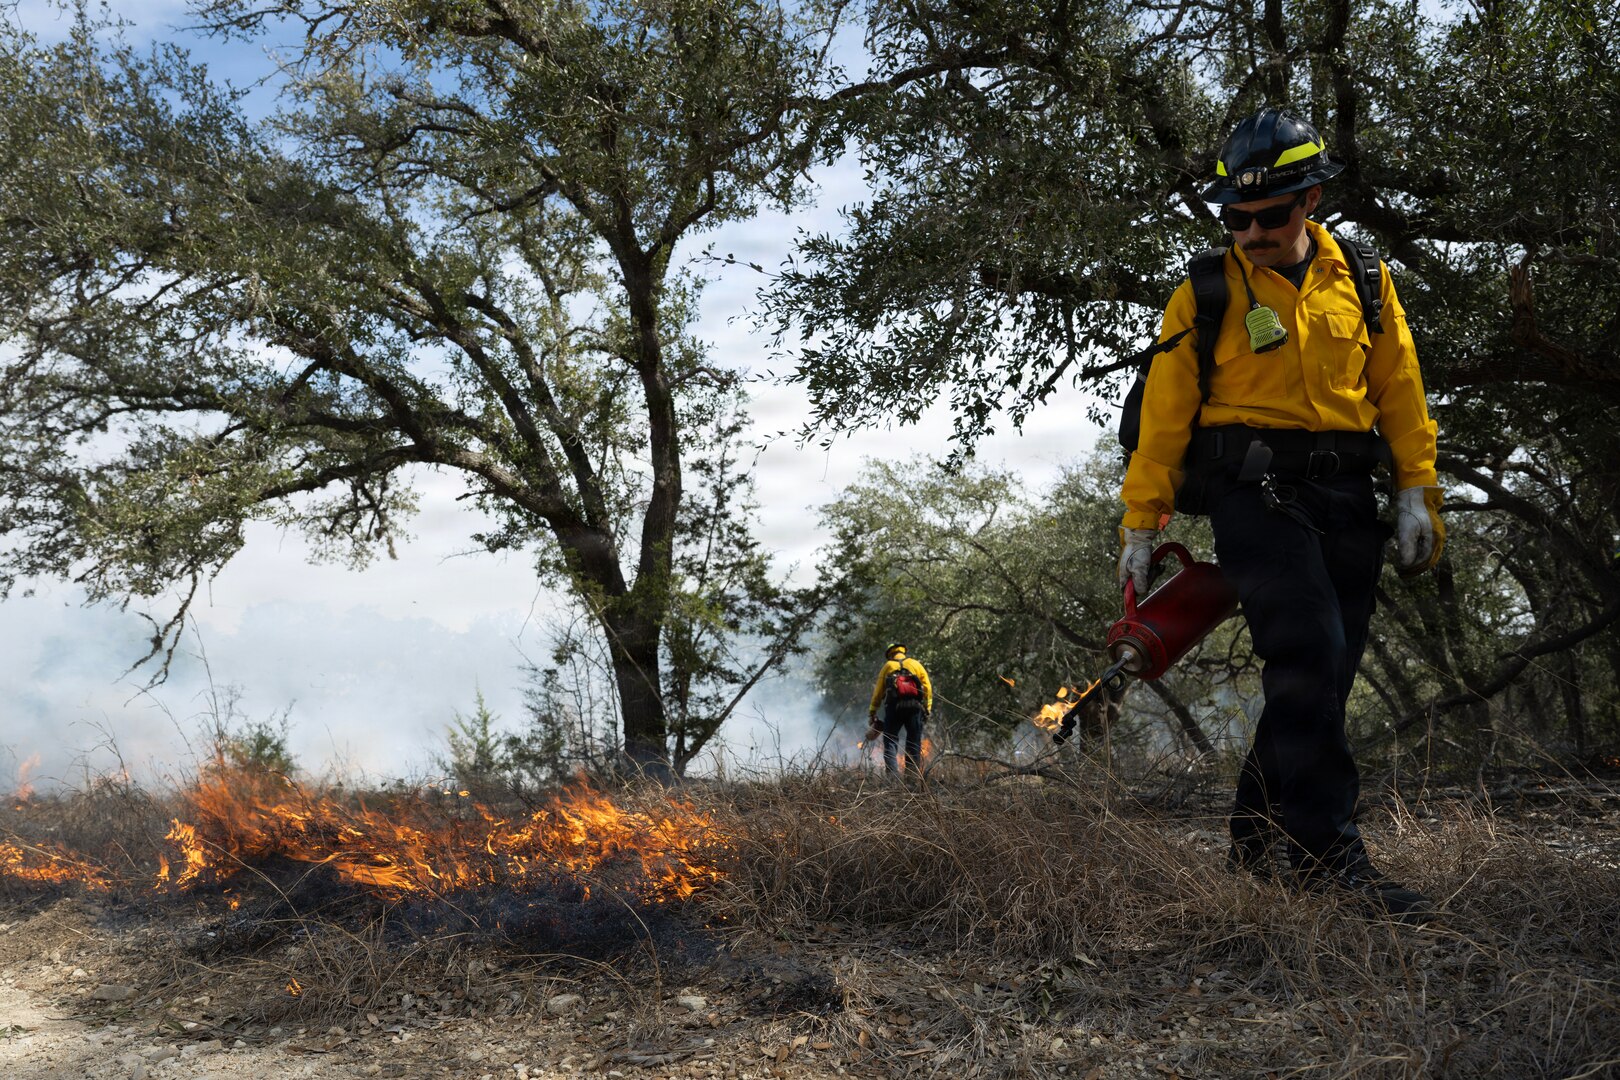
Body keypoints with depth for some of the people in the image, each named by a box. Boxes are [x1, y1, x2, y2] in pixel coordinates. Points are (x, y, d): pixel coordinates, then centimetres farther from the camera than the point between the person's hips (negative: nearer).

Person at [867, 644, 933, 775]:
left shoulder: (887, 666, 17)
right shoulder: (916, 664, 19)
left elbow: (878, 691, 11)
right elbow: (927, 687, 6)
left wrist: (872, 712, 12)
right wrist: (928, 709, 5)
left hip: (894, 705, -1)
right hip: (915, 705, 1)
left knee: (890, 740, 2)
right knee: (914, 741, 6)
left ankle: (892, 773, -12)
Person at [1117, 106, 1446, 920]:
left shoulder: (1363, 284, 12)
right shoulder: (1203, 297, 2)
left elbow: (1400, 393, 14)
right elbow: (1164, 415, 2)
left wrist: (1418, 493, 5)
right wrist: (1141, 523, 0)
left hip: (1346, 498, 4)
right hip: (1254, 491, -4)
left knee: (1321, 675, 5)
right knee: (1308, 655, -17)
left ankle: (1255, 842, 18)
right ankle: (1328, 852, -13)